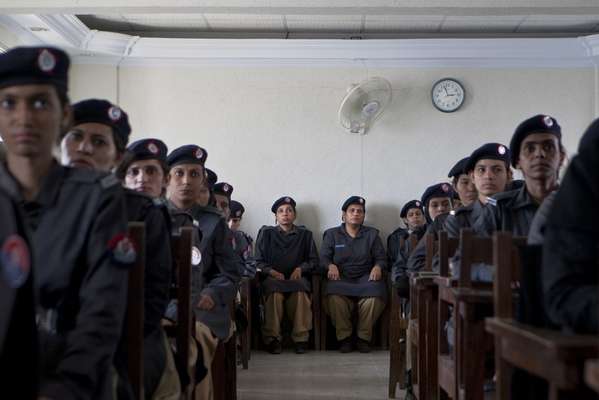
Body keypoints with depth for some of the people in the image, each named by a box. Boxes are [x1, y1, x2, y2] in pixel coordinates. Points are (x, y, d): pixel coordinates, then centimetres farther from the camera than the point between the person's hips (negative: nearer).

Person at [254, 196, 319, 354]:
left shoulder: (305, 235, 19)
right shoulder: (266, 233, 16)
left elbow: (314, 261, 16)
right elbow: (259, 262, 11)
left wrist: (300, 269, -4)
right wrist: (272, 272, -8)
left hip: (296, 277, 0)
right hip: (272, 277, 0)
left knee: (301, 293, -36)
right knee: (275, 293, -36)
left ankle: (301, 338, -26)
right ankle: (273, 338, -26)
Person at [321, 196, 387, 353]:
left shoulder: (372, 234, 20)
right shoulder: (332, 234, 18)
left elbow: (381, 257, 13)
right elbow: (323, 257, 8)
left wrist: (377, 267, -11)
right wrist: (331, 266, -16)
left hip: (365, 278, 1)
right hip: (341, 278, -1)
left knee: (375, 293, -36)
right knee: (335, 296, -37)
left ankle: (364, 337, -18)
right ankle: (344, 337, -19)